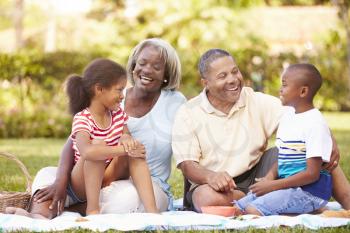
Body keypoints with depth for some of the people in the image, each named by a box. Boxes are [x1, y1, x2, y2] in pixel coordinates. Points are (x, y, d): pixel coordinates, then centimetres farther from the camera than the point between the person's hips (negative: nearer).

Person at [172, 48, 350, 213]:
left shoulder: (258, 101, 2)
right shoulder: (188, 114, -4)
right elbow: (187, 165, -10)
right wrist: (210, 176, -33)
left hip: (257, 174, 3)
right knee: (207, 198, -40)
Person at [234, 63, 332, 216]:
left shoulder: (315, 124, -15)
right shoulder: (288, 116, 12)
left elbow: (312, 173, -19)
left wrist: (273, 185, -17)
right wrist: (270, 176, -3)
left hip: (310, 192, -9)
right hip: (286, 185, 9)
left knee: (253, 210, -25)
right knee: (238, 207, -5)